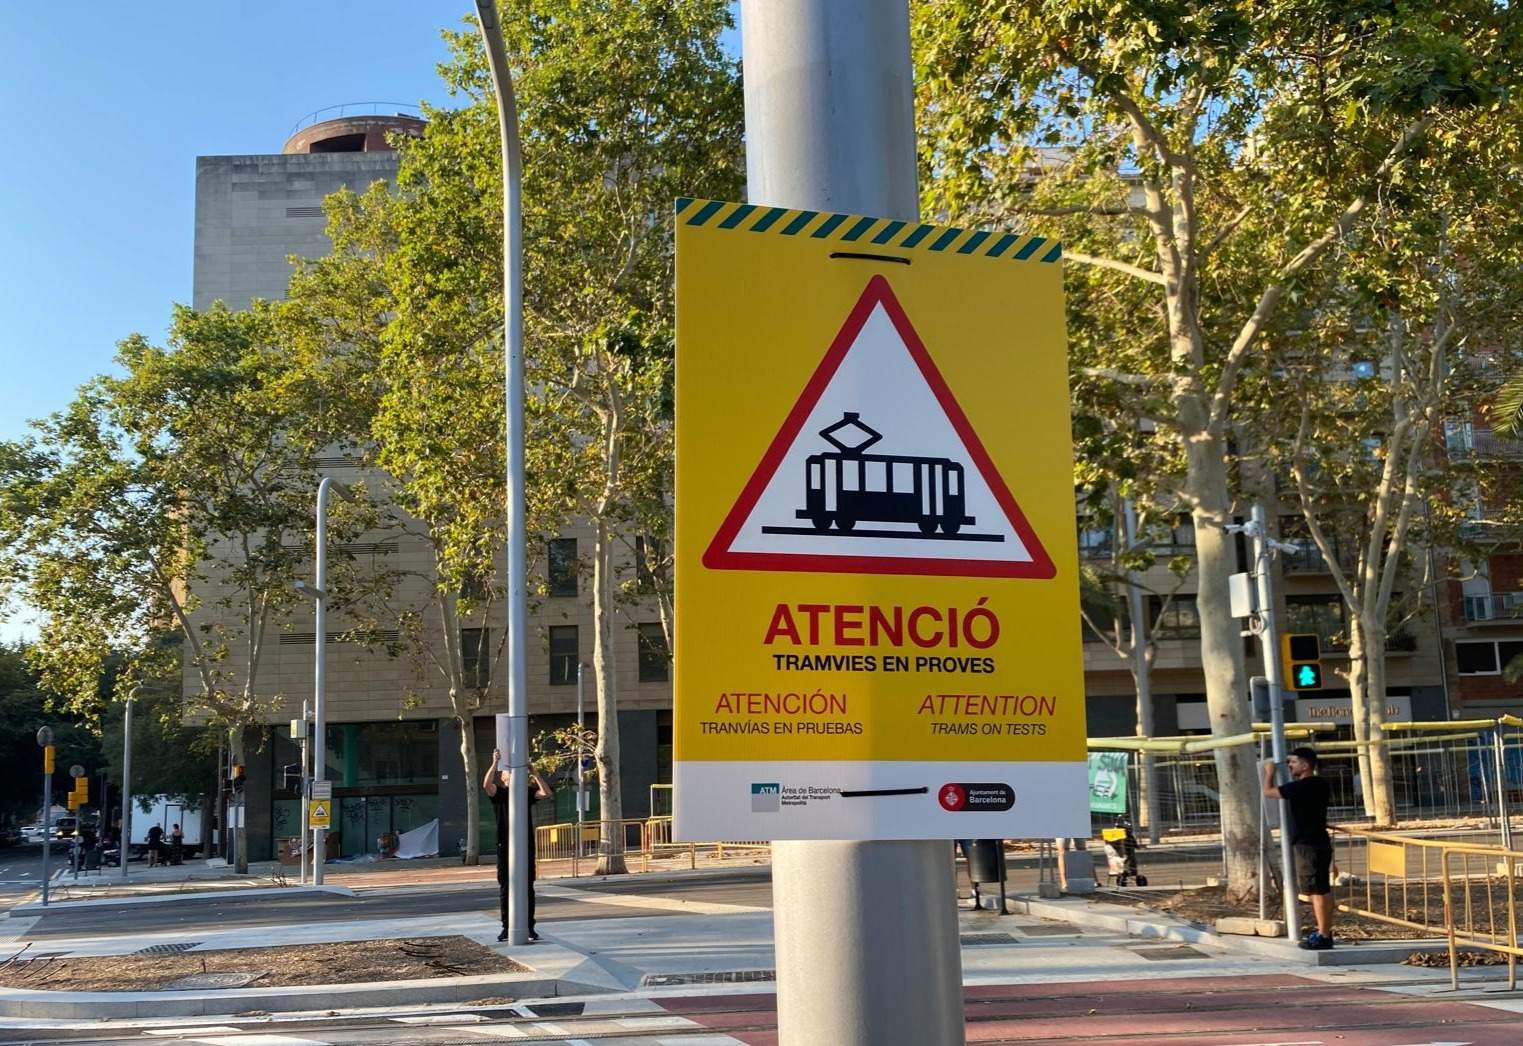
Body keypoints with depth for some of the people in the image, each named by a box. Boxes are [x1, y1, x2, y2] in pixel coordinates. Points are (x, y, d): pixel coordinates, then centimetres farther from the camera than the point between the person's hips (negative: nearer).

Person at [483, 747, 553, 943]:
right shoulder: (499, 794, 3)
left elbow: (547, 793, -6)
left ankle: (530, 927, 7)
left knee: (528, 888, 2)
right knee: (505, 888, 3)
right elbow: (486, 785, -18)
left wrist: (534, 774, -11)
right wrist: (495, 763, -25)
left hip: (526, 847, 1)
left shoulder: (526, 793, 8)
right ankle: (506, 927, 10)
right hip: (505, 848, -1)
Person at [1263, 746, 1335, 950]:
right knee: (1323, 889, 15)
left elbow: (1269, 791, -10)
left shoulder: (1299, 787, -18)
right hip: (1321, 842, 9)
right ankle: (1324, 930, 23)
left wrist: (1269, 771, 8)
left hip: (1308, 845, -9)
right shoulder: (1321, 784, 8)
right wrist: (1293, 771, 25)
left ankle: (1324, 936, -4)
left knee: (1318, 891, -6)